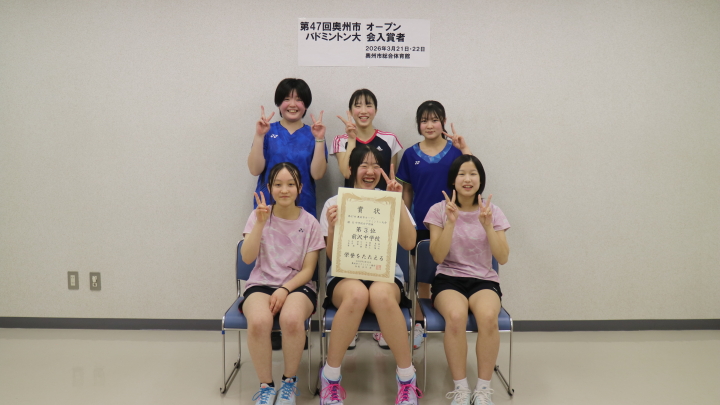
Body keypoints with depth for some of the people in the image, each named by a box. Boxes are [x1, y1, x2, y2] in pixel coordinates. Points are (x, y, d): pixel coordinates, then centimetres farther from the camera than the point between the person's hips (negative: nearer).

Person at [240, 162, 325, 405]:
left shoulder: (309, 223, 1)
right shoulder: (259, 215, 3)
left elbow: (308, 270, -1)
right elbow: (247, 258, -8)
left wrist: (285, 290, -17)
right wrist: (260, 223, -19)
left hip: (297, 285, 0)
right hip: (261, 284, 0)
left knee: (292, 319, -36)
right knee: (258, 321, -35)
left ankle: (289, 382, -8)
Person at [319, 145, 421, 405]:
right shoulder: (334, 203, 6)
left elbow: (408, 244, -6)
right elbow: (332, 256, 2)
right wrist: (332, 228, -17)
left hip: (386, 275, 1)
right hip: (344, 277, 0)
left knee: (381, 294, -37)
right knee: (357, 294, -37)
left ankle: (407, 379, -21)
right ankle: (330, 376, -20)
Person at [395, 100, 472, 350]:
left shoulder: (455, 149, 0)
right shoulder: (411, 154, 4)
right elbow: (407, 191, 9)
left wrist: (465, 149, -18)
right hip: (421, 224, 1)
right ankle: (419, 325, 24)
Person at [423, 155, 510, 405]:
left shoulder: (493, 212, 3)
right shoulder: (438, 210, -1)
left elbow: (503, 259, -5)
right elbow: (438, 257, -9)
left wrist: (488, 226, -18)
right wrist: (451, 222, -20)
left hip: (484, 280, 1)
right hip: (448, 279, -1)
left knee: (488, 317, -34)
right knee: (456, 316, -35)